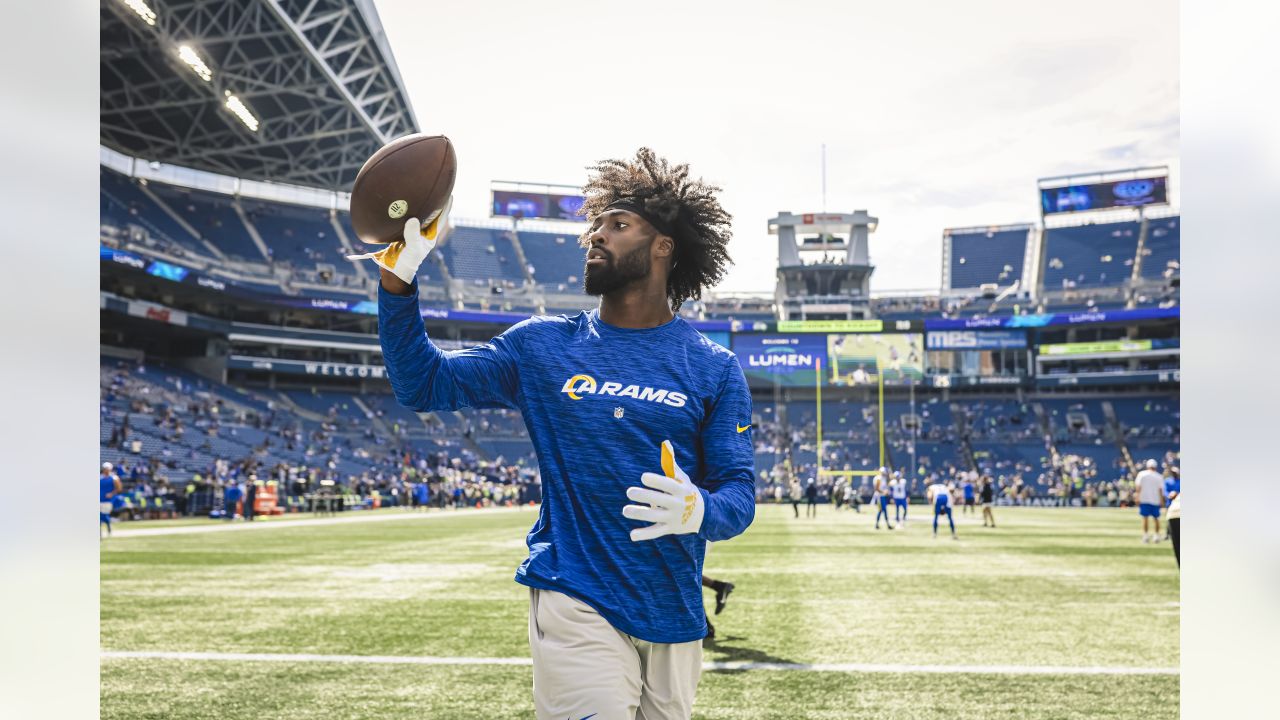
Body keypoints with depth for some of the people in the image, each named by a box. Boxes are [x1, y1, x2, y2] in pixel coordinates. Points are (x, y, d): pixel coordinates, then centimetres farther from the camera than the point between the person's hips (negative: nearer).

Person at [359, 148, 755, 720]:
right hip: (575, 605, -1)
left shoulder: (714, 369, 1)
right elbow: (425, 383, 7)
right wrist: (398, 278, -4)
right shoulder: (543, 346, 6)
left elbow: (740, 494, -2)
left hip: (674, 616, 1)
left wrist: (698, 510, -26)